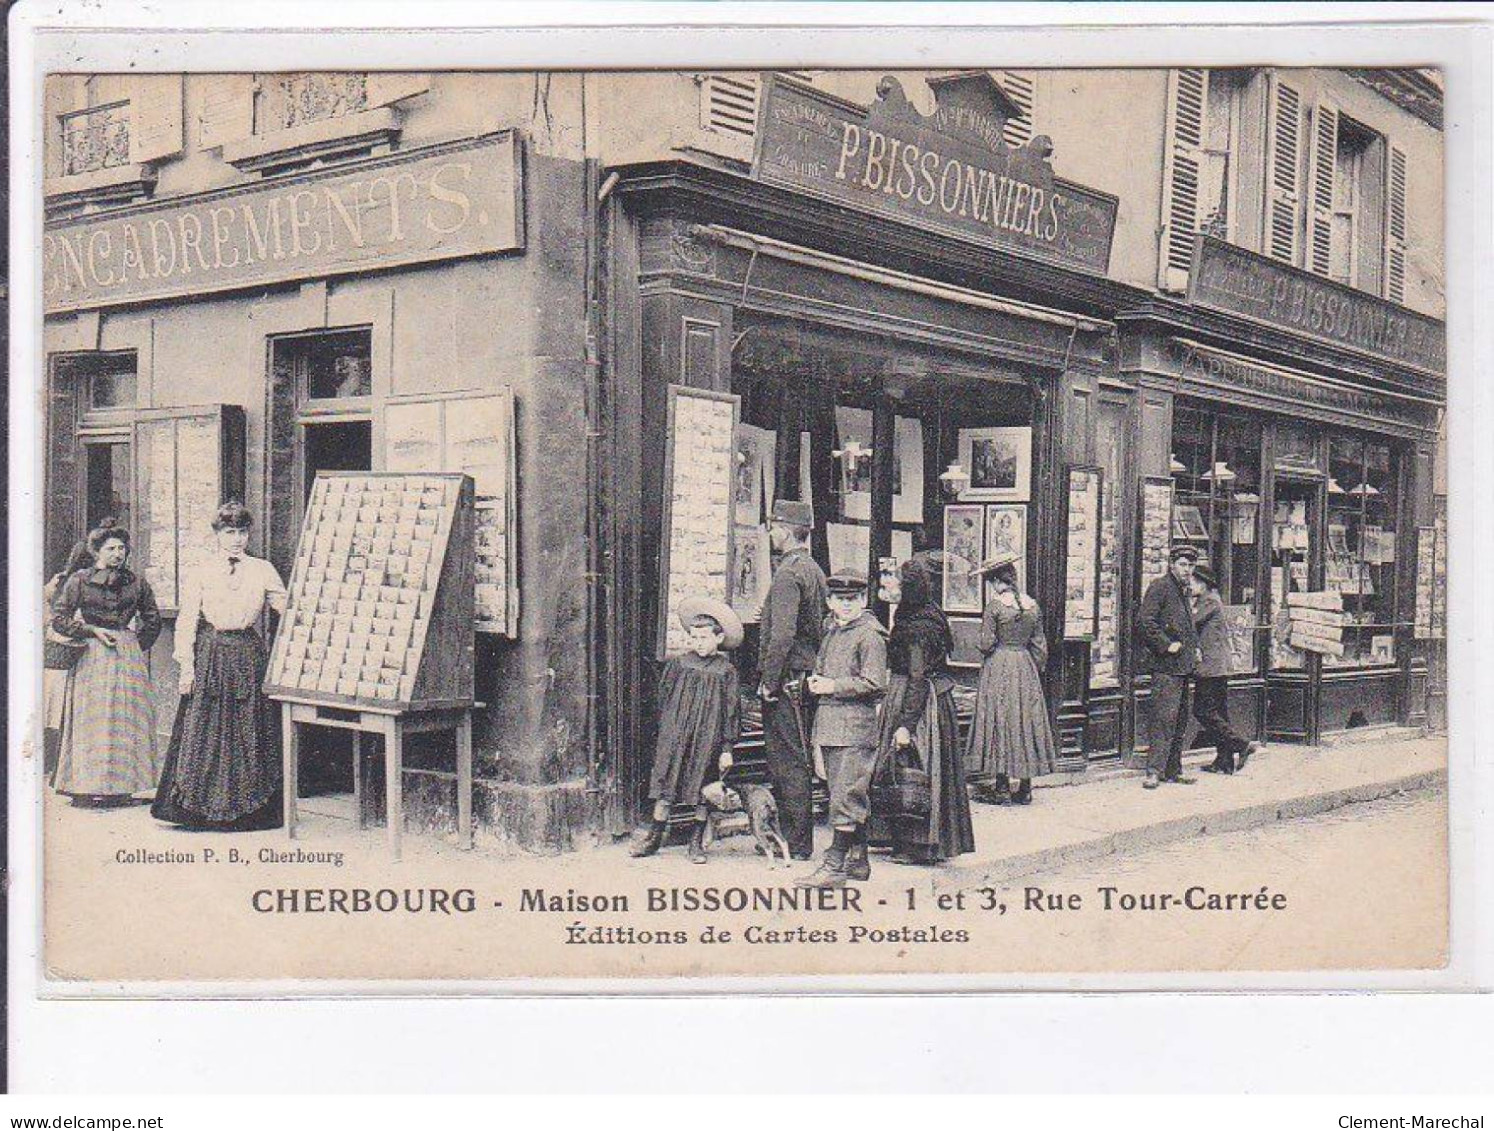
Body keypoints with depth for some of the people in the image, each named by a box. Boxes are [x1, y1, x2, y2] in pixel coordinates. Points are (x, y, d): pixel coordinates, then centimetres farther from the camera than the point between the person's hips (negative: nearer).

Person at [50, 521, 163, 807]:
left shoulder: (136, 583, 4)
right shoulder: (79, 581, 0)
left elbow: (153, 621, 13)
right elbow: (58, 620, 0)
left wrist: (138, 645, 6)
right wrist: (93, 631, -4)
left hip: (129, 655, 2)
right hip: (92, 656, -2)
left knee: (127, 718, 0)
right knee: (92, 718, -2)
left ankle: (122, 786, 2)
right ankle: (85, 787, 0)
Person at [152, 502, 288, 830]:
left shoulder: (262, 571, 7)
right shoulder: (201, 573, 3)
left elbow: (287, 608, 7)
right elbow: (186, 621, 1)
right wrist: (186, 666, -5)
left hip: (248, 655, 1)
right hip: (209, 654, -1)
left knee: (248, 731, 3)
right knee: (205, 729, 0)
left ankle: (249, 810, 10)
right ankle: (200, 807, 7)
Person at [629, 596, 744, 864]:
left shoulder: (726, 672, -2)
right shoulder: (677, 665, 3)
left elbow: (732, 713, 0)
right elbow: (663, 699, 10)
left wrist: (727, 748, -3)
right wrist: (664, 732, 8)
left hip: (708, 741, -1)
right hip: (674, 738, 1)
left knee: (702, 793, 5)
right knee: (666, 786, 2)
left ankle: (697, 843, 16)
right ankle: (653, 837, 11)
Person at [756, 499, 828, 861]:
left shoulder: (788, 572, -15)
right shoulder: (813, 568, 15)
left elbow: (783, 634, -21)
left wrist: (769, 681, -17)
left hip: (785, 681, -10)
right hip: (806, 676, 10)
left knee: (787, 763, -5)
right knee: (796, 761, 14)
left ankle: (796, 845, -2)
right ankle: (799, 839, 20)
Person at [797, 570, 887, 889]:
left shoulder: (869, 636, -8)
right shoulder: (830, 632, 17)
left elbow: (874, 683, -15)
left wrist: (833, 686, -15)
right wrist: (814, 680, 9)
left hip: (855, 727, -9)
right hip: (829, 725, 9)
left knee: (846, 797, -9)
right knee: (853, 798, 14)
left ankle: (834, 865, -10)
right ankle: (857, 860, 22)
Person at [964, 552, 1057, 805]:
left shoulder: (994, 605, -11)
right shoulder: (1032, 605, 4)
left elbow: (986, 644, -13)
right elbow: (1041, 647, 7)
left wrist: (980, 640, 8)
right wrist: (1034, 670, 17)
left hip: (998, 667, -4)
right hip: (1026, 669, 5)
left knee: (999, 722, 2)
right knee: (1026, 723, 8)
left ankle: (1003, 786, -1)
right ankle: (1025, 788, 9)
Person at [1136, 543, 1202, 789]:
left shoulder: (1185, 590, 19)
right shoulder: (1160, 587, -9)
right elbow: (1144, 620, -18)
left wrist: (1195, 648, 17)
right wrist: (1167, 645, -18)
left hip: (1184, 666, 9)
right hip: (1166, 667, -9)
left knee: (1180, 721, 11)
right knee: (1164, 718, -13)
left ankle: (1174, 770, 17)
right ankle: (1154, 771, -11)